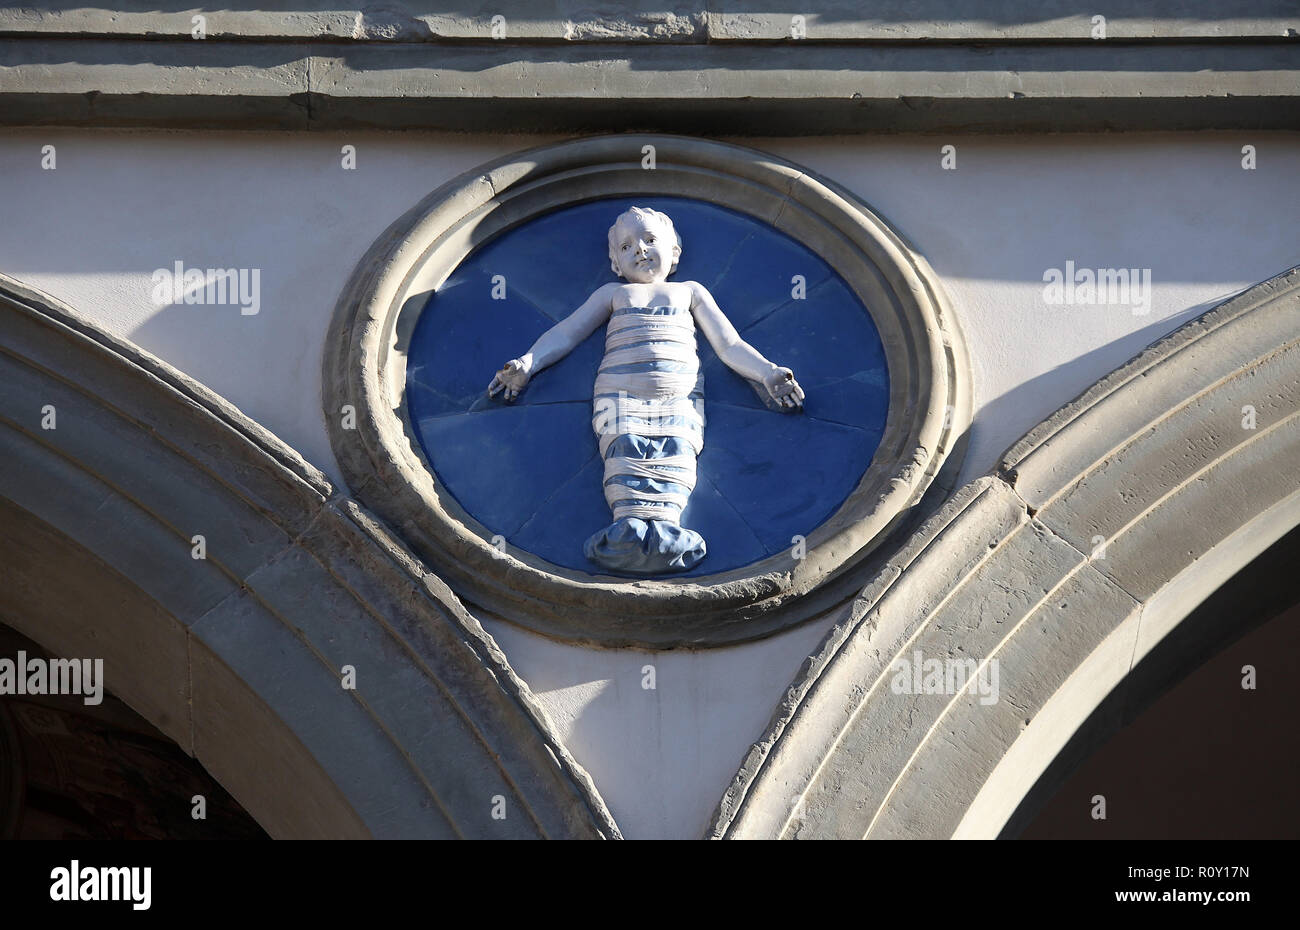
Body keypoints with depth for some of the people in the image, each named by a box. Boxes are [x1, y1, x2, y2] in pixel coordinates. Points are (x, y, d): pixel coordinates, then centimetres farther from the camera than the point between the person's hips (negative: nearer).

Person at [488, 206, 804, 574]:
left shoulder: (691, 291, 31)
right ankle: (631, 521, -53)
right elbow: (565, 333, 24)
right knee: (627, 450, -30)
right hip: (620, 395, 0)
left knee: (675, 454, -29)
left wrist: (767, 373, 7)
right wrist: (527, 363, 6)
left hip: (680, 395, 0)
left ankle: (663, 526, -53)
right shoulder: (612, 293, 32)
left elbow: (729, 344, 24)